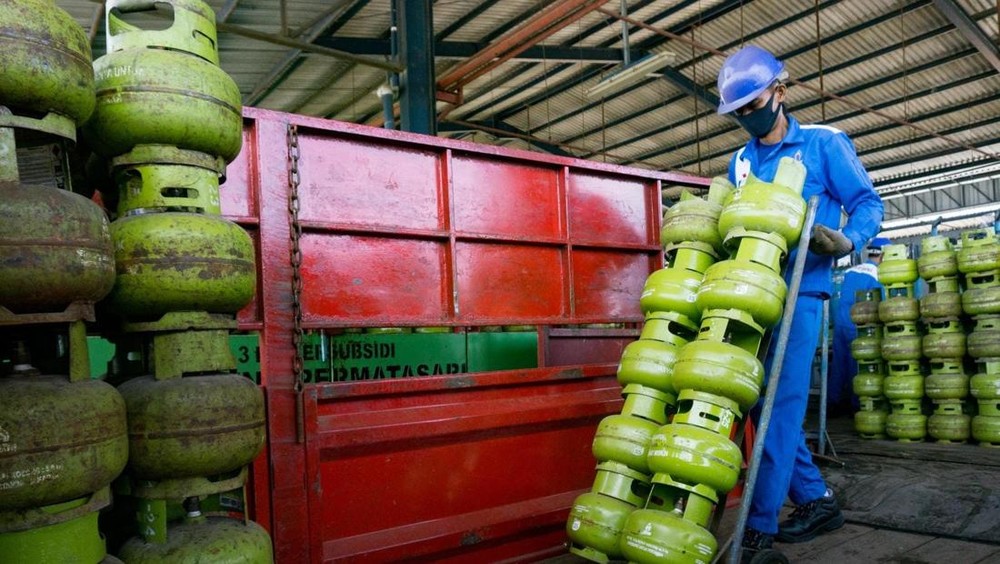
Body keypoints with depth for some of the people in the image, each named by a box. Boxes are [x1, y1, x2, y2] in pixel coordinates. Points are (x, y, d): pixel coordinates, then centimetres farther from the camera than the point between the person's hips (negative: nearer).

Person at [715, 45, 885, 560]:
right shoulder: (739, 163, 16)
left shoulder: (824, 143, 2)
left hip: (799, 291, -6)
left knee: (782, 404, -9)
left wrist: (845, 241, -18)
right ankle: (816, 500, 22)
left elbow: (867, 203, 1)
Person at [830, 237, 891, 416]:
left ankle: (833, 404, 11)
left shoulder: (850, 271, 14)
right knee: (857, 366, 2)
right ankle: (857, 405, 9)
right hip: (857, 325, -6)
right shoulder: (877, 274, -7)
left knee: (838, 364, 8)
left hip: (839, 321, 6)